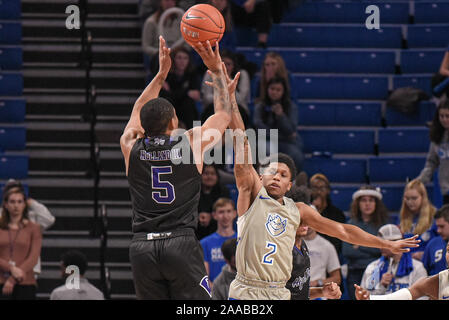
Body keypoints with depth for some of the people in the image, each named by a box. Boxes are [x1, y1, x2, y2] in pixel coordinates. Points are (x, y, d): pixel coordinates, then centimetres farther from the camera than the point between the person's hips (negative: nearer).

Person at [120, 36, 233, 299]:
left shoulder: (131, 147, 8)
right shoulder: (192, 142, 1)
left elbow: (139, 112, 30)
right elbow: (224, 114, 18)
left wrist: (161, 74, 35)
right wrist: (217, 70, 26)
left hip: (142, 246, 3)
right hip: (181, 243, -3)